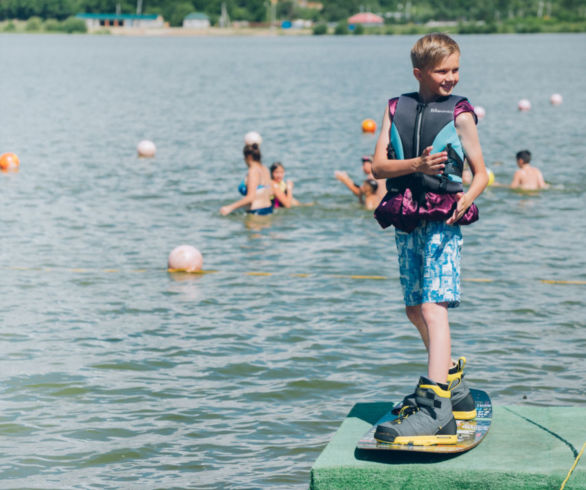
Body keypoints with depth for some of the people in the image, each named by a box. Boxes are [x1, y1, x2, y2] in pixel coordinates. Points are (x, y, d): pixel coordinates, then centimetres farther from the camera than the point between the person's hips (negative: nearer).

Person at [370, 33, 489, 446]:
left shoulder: (459, 113, 0)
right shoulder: (397, 109, 9)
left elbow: (481, 172, 0)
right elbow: (379, 165, 0)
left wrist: (469, 196, -21)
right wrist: (416, 165, -17)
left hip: (442, 222, -5)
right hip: (406, 222, 5)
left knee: (433, 307, -17)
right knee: (415, 309, 15)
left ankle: (435, 407, -26)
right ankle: (453, 384, 36)